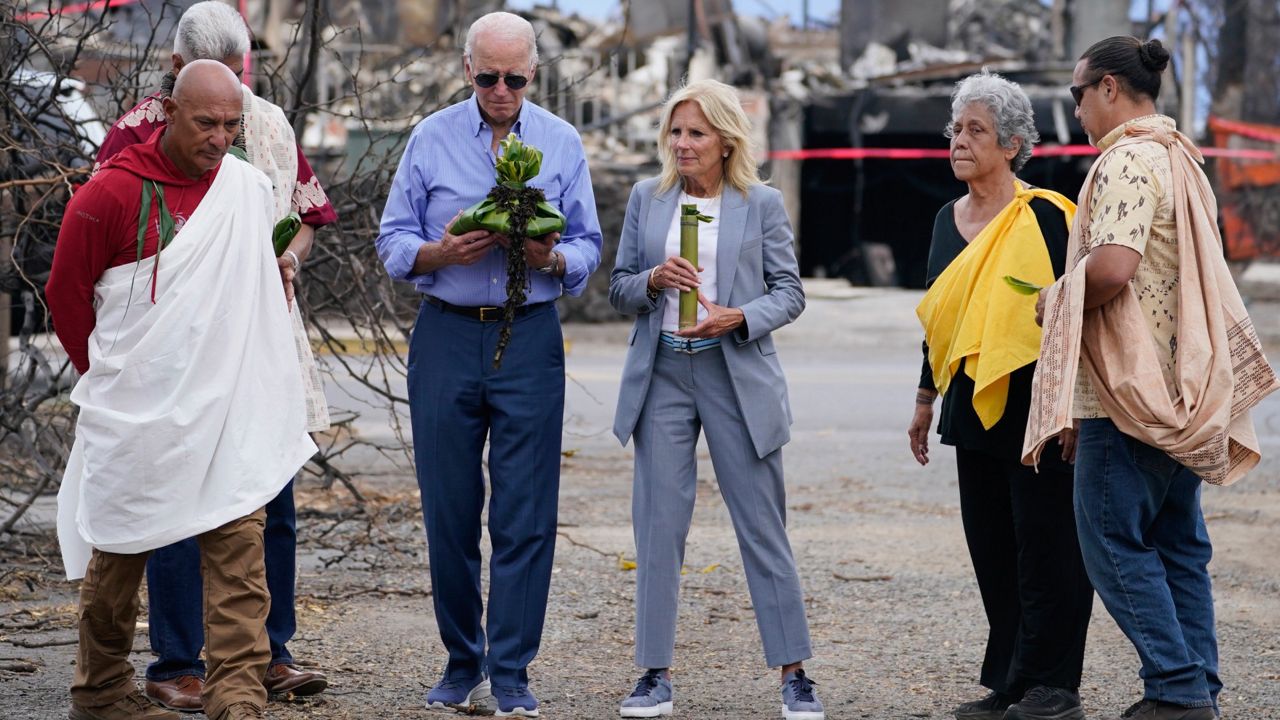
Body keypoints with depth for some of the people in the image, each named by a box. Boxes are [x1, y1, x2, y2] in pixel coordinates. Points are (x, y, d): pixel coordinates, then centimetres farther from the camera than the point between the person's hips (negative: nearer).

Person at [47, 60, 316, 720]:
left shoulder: (251, 188, 4)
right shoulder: (111, 192, -8)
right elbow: (65, 295, 2)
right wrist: (111, 378, 9)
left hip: (228, 410, 3)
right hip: (136, 412, -3)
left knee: (239, 545, -8)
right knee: (119, 553, 9)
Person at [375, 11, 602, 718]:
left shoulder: (562, 143, 7)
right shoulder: (430, 138, 6)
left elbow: (587, 248, 7)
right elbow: (393, 241, 5)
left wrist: (551, 258, -14)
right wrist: (440, 253, -15)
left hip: (530, 341, 0)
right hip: (445, 336, 1)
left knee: (525, 517, -4)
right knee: (448, 511, 3)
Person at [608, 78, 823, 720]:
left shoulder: (762, 204, 2)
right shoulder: (646, 198, 9)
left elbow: (790, 292, 3)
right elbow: (618, 288, 11)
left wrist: (740, 318, -15)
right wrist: (653, 280, -11)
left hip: (736, 374, -2)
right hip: (662, 375, 2)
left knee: (762, 525, 0)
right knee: (658, 524, 1)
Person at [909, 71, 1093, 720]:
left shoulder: (1043, 216, -9)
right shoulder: (949, 219, 12)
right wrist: (925, 401, 22)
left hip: (1034, 403, -7)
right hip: (973, 408, 7)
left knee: (1045, 545, -3)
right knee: (991, 548, 9)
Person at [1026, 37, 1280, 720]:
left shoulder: (1128, 160, -15)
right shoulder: (1179, 157, 17)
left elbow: (1112, 266, -28)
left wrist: (1056, 297, -9)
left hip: (1128, 389, -10)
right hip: (1179, 391, 10)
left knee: (1115, 542, -5)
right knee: (1177, 543, 12)